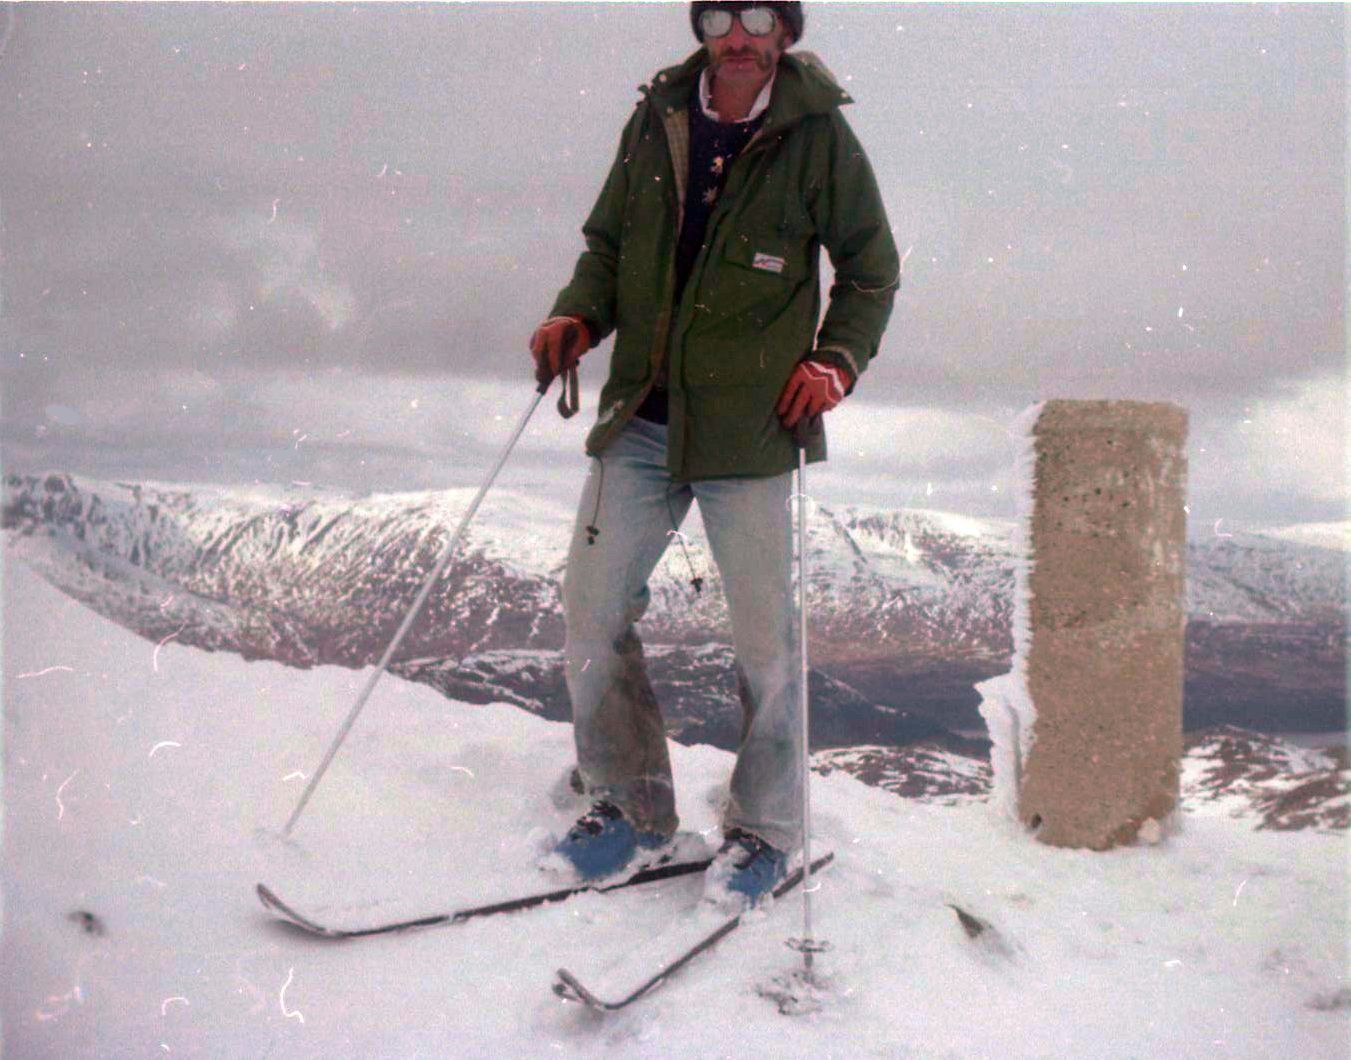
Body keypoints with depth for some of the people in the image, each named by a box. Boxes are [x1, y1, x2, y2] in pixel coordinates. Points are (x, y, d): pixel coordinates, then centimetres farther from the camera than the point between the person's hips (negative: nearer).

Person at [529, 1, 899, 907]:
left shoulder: (817, 136, -2)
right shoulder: (658, 119, 7)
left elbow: (872, 268, 7)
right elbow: (608, 242, 17)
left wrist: (837, 360, -8)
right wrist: (579, 315, -2)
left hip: (749, 427, -3)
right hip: (640, 422, 4)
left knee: (764, 636, 3)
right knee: (592, 614, 2)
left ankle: (765, 831, 23)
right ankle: (633, 808, 21)